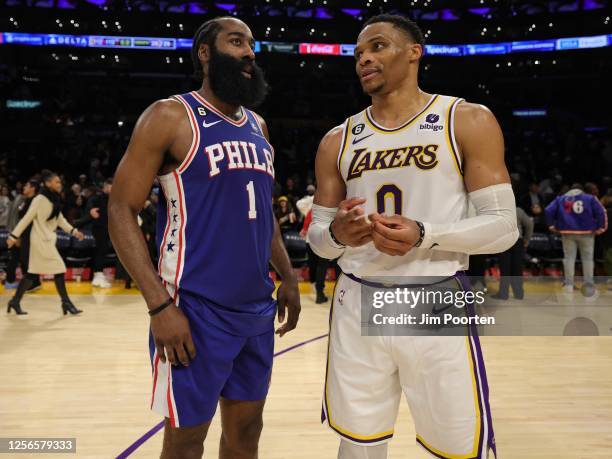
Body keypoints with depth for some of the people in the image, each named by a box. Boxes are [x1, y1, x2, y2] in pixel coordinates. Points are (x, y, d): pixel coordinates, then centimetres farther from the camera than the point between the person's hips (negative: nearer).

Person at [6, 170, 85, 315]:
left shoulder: (55, 200, 8)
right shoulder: (40, 199, -15)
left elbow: (60, 219, 16)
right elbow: (27, 218, -13)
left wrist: (73, 231, 7)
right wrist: (14, 235, -12)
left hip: (48, 239, 8)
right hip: (41, 240, -8)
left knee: (33, 272, 12)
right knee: (59, 268, -7)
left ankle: (15, 301, 22)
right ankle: (66, 303, 0)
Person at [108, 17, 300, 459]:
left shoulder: (258, 126, 13)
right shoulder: (170, 116, -7)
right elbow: (121, 211, -11)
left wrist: (288, 276, 14)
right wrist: (160, 304, -18)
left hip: (257, 308, 6)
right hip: (197, 309, -6)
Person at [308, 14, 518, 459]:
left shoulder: (469, 121, -2)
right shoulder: (338, 141, 8)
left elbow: (503, 225, -6)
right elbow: (317, 236, 10)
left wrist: (425, 235, -22)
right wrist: (337, 234, -14)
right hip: (359, 306, 3)